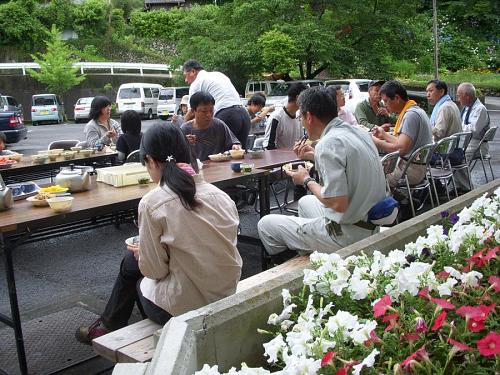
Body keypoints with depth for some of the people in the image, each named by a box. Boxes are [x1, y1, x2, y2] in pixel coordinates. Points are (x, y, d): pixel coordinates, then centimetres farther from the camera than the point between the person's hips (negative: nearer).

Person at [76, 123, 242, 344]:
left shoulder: (152, 203, -18)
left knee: (132, 262, 26)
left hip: (185, 306, -5)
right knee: (132, 261, 26)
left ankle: (108, 326, 50)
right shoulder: (220, 195, -4)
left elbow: (155, 270, -13)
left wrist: (141, 253, 10)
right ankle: (110, 324, 48)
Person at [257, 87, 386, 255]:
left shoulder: (328, 143, -22)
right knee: (305, 201, 33)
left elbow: (338, 204, -26)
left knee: (265, 224, 2)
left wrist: (307, 180, -11)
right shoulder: (359, 131, 5)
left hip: (347, 235, -9)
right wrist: (314, 156, 19)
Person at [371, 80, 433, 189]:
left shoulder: (411, 114, -19)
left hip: (411, 171, -10)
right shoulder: (415, 110, 13)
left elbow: (401, 149, -26)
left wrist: (375, 141, -17)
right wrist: (384, 134, 20)